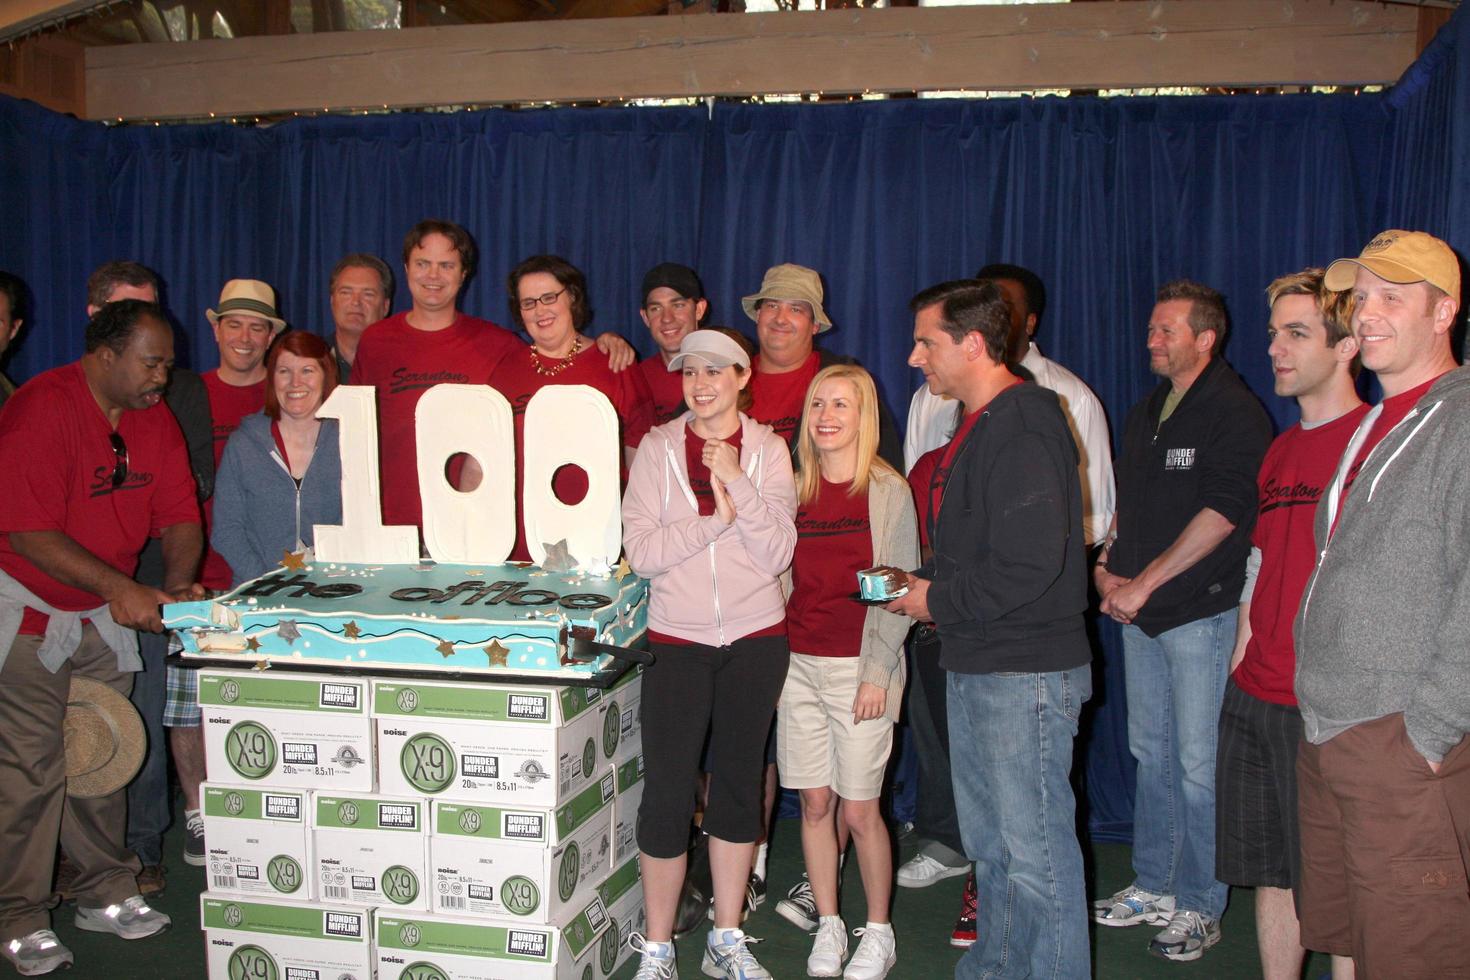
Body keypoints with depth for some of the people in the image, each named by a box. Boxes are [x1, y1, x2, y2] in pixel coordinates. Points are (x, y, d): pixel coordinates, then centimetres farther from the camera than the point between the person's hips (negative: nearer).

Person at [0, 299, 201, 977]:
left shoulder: (154, 418, 2)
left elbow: (179, 514, 2)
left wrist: (178, 583, -16)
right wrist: (120, 589, -27)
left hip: (104, 614, 7)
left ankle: (105, 895, 24)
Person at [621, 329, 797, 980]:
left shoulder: (767, 449, 2)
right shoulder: (657, 448, -1)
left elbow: (777, 554, -8)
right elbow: (640, 552, -10)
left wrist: (738, 484, -17)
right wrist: (715, 518, -17)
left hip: (756, 639, 2)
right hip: (677, 639, -1)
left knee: (739, 782, 11)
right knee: (667, 791, -1)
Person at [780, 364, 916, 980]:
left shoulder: (888, 490, -4)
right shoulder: (794, 491, 8)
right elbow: (778, 579, 11)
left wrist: (876, 672, -11)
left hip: (860, 669, -4)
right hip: (799, 665, 4)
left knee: (859, 809, 1)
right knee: (815, 804, 8)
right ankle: (828, 927, 24)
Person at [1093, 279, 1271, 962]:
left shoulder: (1234, 413, -10)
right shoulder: (1146, 414, 15)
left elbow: (1222, 513, -18)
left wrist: (1144, 583, -16)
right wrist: (1105, 565, 5)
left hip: (1203, 612, -8)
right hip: (1140, 615, 8)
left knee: (1199, 765, -1)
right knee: (1152, 753, 14)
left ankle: (1199, 908, 12)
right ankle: (1153, 888, 26)